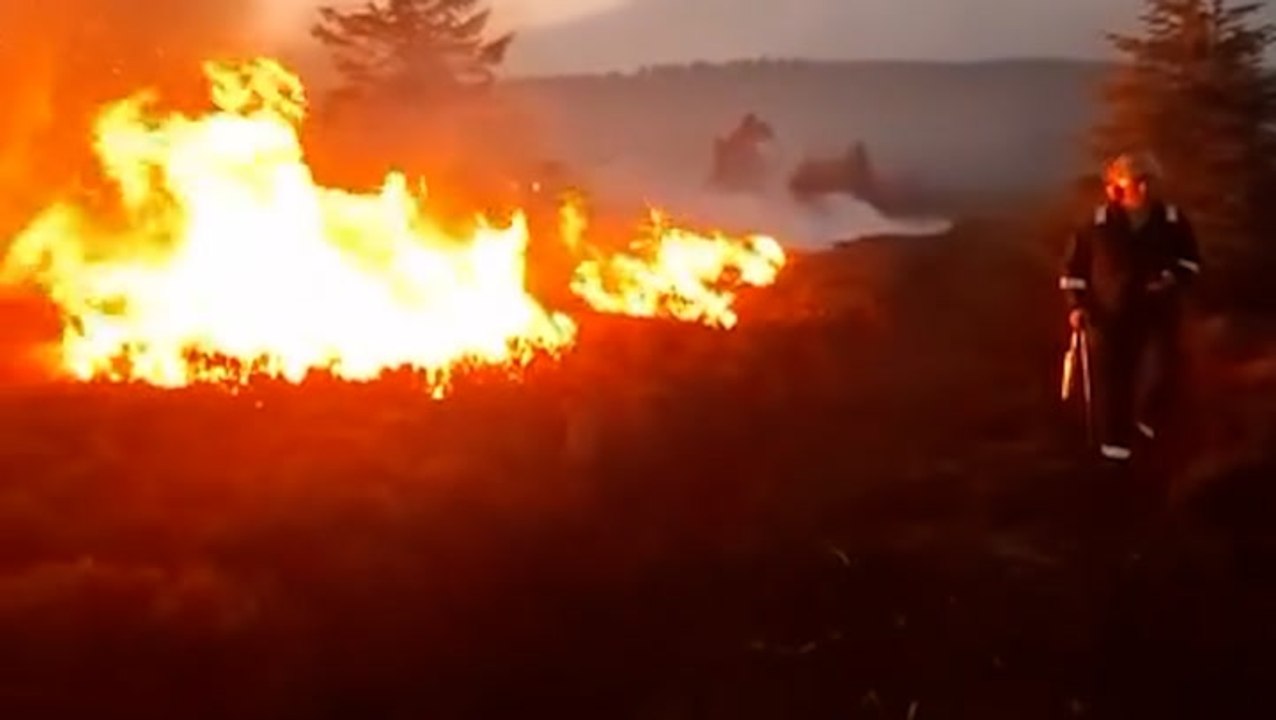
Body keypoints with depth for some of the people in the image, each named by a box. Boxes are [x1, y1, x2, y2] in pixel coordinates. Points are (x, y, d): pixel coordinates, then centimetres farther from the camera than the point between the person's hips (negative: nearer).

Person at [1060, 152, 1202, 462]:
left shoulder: (1173, 220, -4)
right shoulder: (1098, 222, -9)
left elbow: (1191, 259, 9)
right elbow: (1074, 264, 0)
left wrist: (1174, 278, -12)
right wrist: (1077, 303, -6)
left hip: (1158, 310, 1)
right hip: (1110, 314, -1)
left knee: (1161, 367, -11)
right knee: (1112, 377, 6)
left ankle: (1147, 419, 20)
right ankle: (1115, 439, 23)